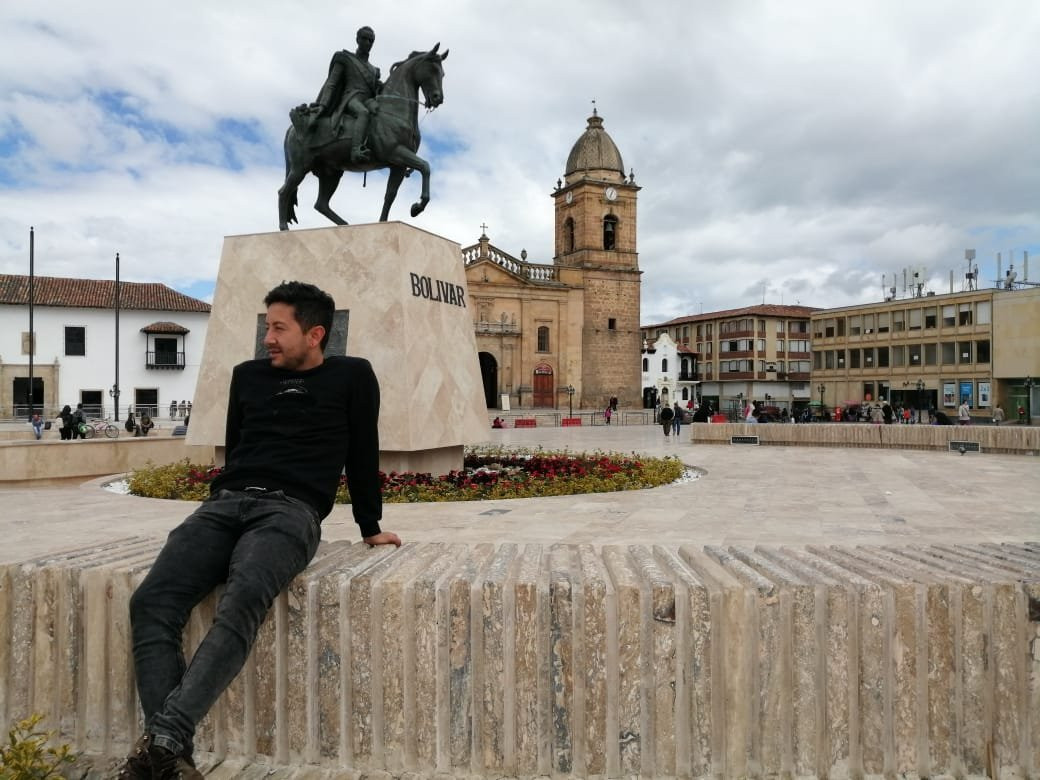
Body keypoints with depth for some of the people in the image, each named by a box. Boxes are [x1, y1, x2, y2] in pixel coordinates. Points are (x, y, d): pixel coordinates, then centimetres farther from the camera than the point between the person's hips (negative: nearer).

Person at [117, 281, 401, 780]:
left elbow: (362, 455, 15)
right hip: (224, 504, 5)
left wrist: (370, 528, 19)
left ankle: (163, 737, -39)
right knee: (151, 603, -23)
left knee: (243, 601, -36)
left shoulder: (351, 377, 11)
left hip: (289, 510, -4)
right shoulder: (248, 376, 22)